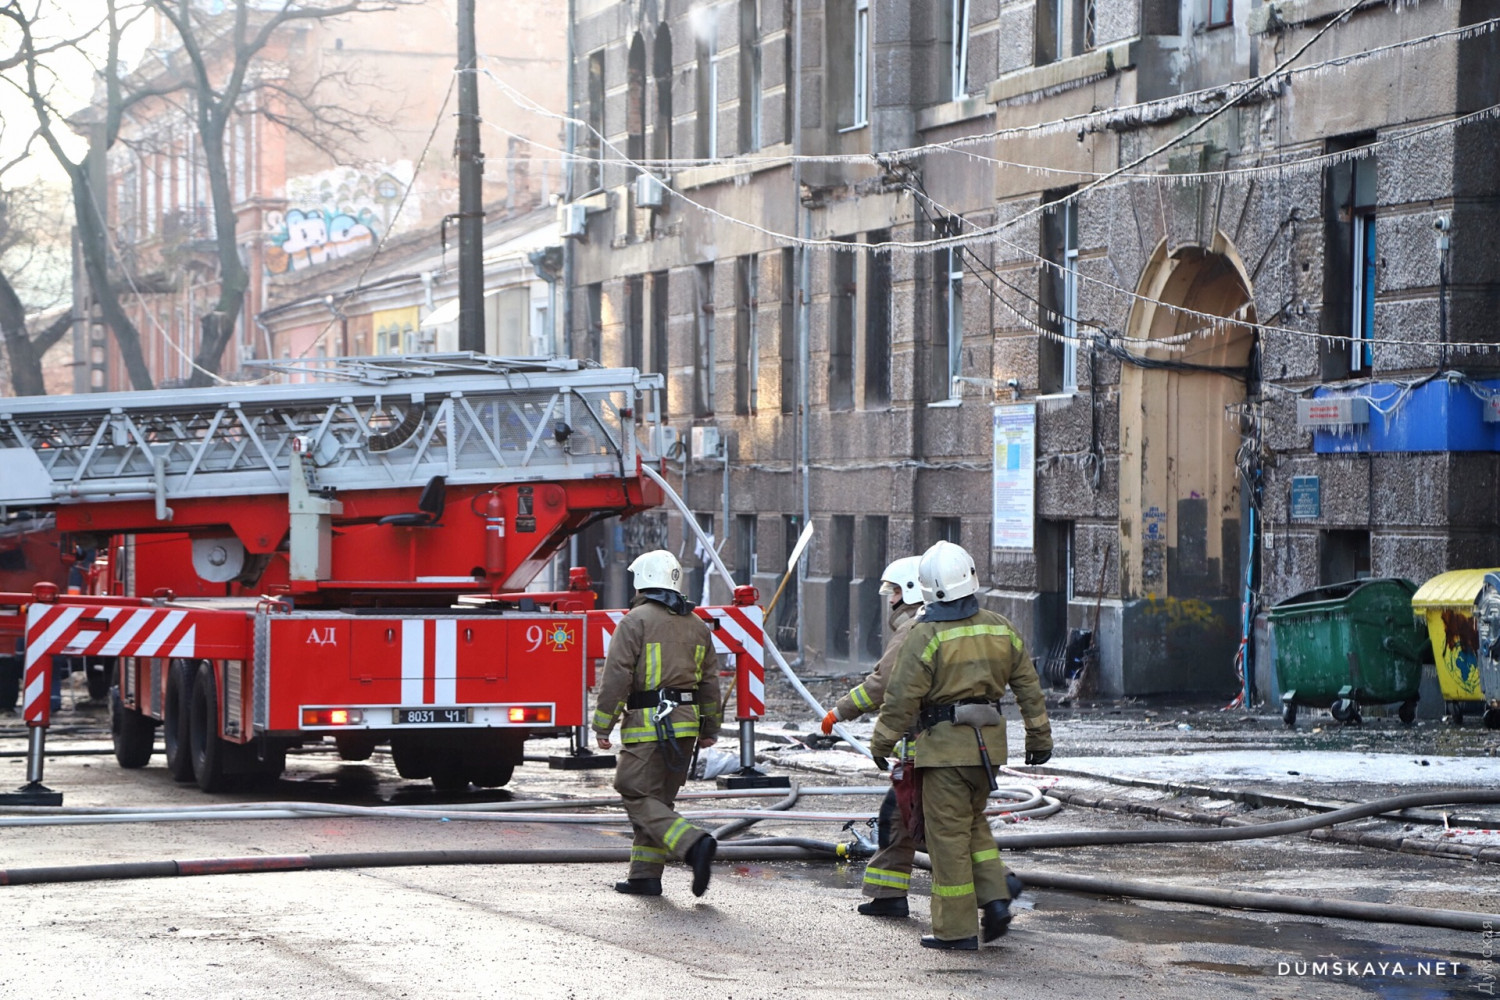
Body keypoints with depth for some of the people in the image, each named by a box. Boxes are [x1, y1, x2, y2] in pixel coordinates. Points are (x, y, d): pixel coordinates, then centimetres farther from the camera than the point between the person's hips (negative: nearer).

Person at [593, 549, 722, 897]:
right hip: (685, 724, 7)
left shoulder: (636, 621, -8)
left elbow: (616, 676, -13)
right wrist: (709, 730, 21)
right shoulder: (696, 624, 13)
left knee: (640, 799, -6)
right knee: (659, 799, 13)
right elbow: (710, 681, 15)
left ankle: (693, 843, -25)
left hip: (648, 724, -7)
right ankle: (645, 875, 14)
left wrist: (602, 726, -8)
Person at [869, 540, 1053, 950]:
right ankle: (995, 898, 8)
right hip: (989, 741, 6)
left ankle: (957, 928, 3)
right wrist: (1039, 736, 20)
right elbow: (1028, 687, 11)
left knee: (948, 832, 1)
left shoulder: (925, 637, -13)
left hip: (945, 744, -6)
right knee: (974, 824, 21)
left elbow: (901, 700, -11)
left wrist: (882, 744, 1)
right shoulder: (1001, 630, 5)